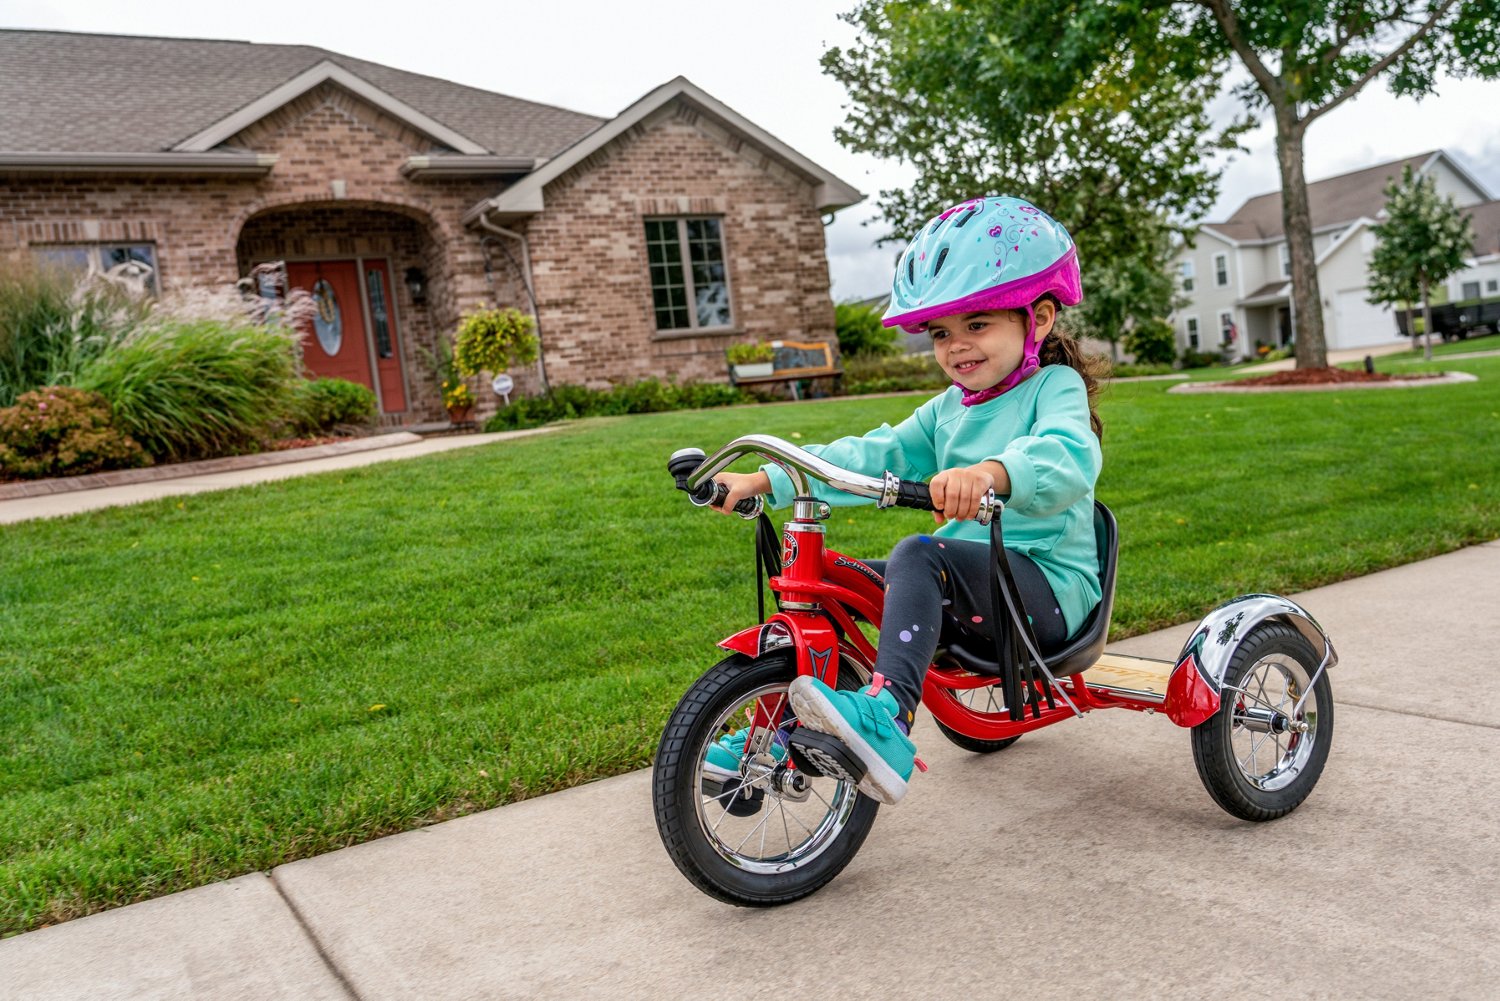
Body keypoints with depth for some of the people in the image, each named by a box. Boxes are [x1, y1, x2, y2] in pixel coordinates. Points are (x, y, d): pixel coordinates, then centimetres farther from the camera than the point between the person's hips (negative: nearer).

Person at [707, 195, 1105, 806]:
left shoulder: (1056, 386, -6)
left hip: (1050, 585, -8)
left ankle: (887, 719, -49)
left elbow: (1068, 458, -29)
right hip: (966, 588, 8)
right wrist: (765, 480, -1)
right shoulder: (948, 410, 17)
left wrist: (991, 472, -52)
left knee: (920, 555, -33)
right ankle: (789, 732, 1)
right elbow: (872, 456, 9)